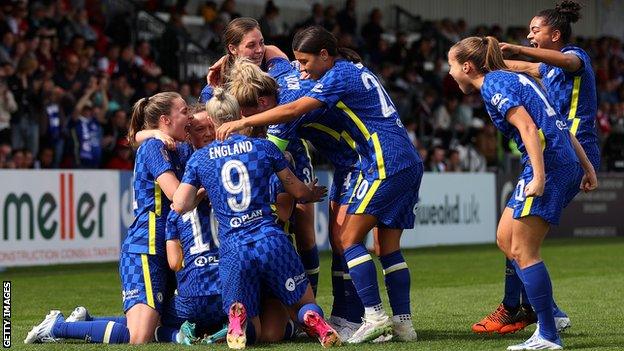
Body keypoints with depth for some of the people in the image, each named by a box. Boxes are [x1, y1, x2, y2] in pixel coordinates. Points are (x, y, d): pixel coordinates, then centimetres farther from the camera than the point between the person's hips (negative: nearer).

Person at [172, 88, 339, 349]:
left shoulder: (199, 157, 7)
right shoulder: (264, 147, 7)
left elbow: (180, 205, -1)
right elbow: (298, 191, 15)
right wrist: (312, 194, 38)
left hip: (232, 250, 1)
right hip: (272, 241, -1)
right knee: (306, 305, 17)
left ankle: (236, 316, -25)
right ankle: (313, 319, -22)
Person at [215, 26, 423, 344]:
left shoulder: (340, 75, -9)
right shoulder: (355, 70, 19)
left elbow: (293, 110, -15)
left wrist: (242, 122, -11)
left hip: (387, 164, -10)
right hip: (410, 165, 10)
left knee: (350, 238, -8)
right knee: (389, 247, 8)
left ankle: (374, 315, -15)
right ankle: (403, 323, 4)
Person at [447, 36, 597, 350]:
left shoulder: (493, 85, -6)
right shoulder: (514, 79, 22)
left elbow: (529, 128, -19)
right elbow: (559, 124, 21)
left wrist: (539, 177, -24)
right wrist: (587, 167, 20)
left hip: (549, 165, -10)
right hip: (567, 165, 10)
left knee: (522, 251, -7)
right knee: (505, 239, 14)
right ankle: (548, 313, 14)